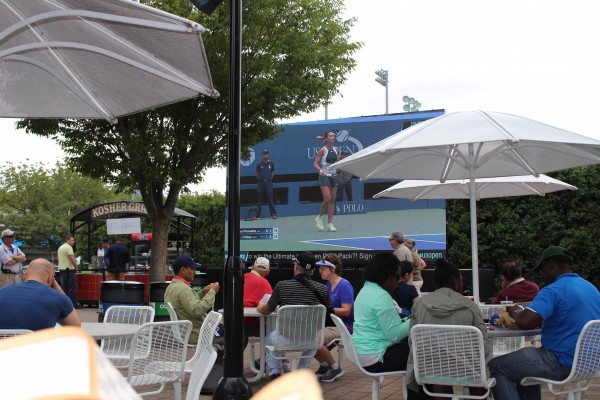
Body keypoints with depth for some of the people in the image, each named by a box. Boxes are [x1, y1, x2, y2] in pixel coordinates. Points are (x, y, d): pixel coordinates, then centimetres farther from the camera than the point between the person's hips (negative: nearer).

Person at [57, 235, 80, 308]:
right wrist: (76, 267, -10)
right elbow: (72, 259, -19)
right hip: (69, 269, -8)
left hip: (61, 269, 8)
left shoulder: (60, 248, 17)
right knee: (73, 287, -5)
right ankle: (74, 303, -7)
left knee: (63, 287, 9)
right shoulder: (69, 247, -11)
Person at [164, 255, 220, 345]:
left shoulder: (172, 286, 11)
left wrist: (203, 292, 8)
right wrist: (212, 292, -21)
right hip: (196, 334, -10)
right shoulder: (182, 288, -22)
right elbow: (197, 310, -30)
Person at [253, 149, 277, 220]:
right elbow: (257, 173, 16)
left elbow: (273, 172, 18)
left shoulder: (271, 163, 5)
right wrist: (259, 179, 9)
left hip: (268, 183, -1)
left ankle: (273, 214, 0)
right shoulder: (259, 164, 4)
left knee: (270, 199, -4)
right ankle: (257, 215, 7)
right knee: (259, 199, 3)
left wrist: (270, 178, 10)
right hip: (261, 183, 1)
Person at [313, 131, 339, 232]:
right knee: (327, 199, -15)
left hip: (333, 176, 6)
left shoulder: (336, 150, 8)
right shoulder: (322, 150, -8)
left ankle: (330, 224, 7)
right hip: (324, 177, -6)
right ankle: (319, 217, 8)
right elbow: (315, 163, -11)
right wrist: (321, 171, -25)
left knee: (332, 201, 4)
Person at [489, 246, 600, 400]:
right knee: (527, 352, 31)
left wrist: (516, 312, -4)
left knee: (496, 367, -3)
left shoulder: (554, 290, -18)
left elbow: (525, 323, -27)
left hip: (563, 364, -9)